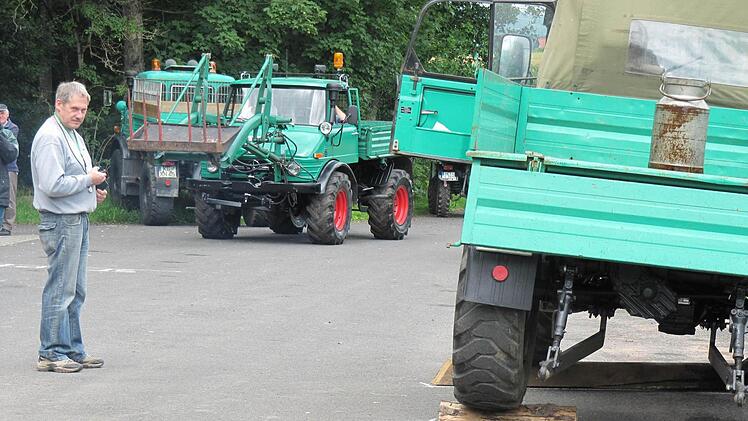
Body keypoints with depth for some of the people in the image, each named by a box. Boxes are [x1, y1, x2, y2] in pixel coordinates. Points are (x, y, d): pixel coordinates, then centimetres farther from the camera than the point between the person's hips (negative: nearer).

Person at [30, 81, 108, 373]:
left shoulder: (73, 136, 18)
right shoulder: (50, 138, -15)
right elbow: (52, 185, -24)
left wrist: (93, 192, 12)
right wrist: (89, 180, -14)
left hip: (78, 220, 10)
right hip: (60, 221, -10)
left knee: (75, 291, 14)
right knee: (60, 290, -8)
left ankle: (73, 350, 20)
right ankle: (51, 354, -3)